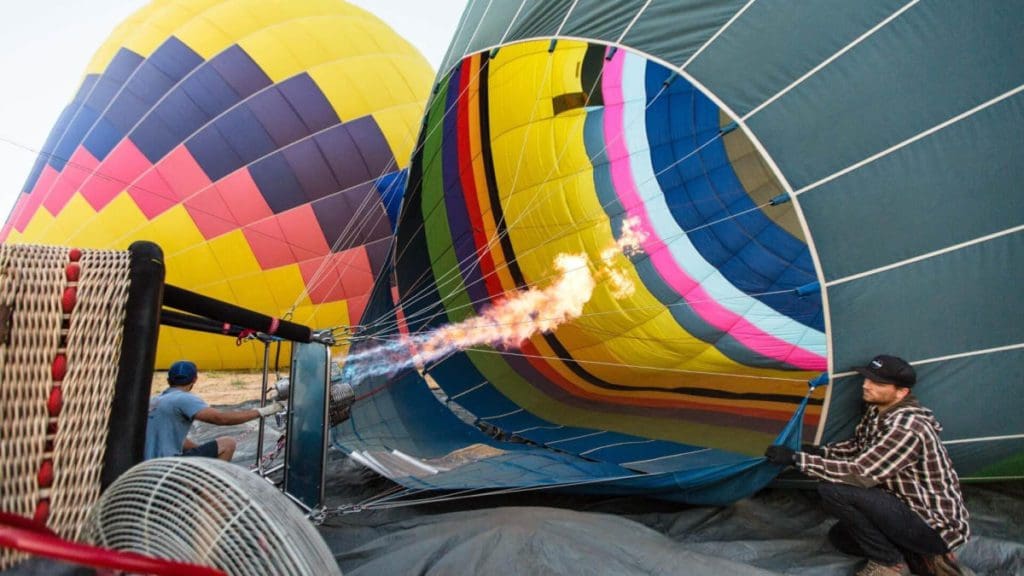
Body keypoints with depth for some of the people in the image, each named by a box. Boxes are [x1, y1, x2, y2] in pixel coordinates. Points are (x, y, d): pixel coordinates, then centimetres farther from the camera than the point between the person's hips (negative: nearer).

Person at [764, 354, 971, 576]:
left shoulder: (906, 427, -29)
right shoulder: (877, 411, 0)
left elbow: (860, 473, -31)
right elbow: (858, 446, 15)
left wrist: (798, 459, -28)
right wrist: (820, 451, -3)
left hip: (935, 526, -10)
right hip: (914, 510, 10)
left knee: (833, 490, -24)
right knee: (840, 536, 19)